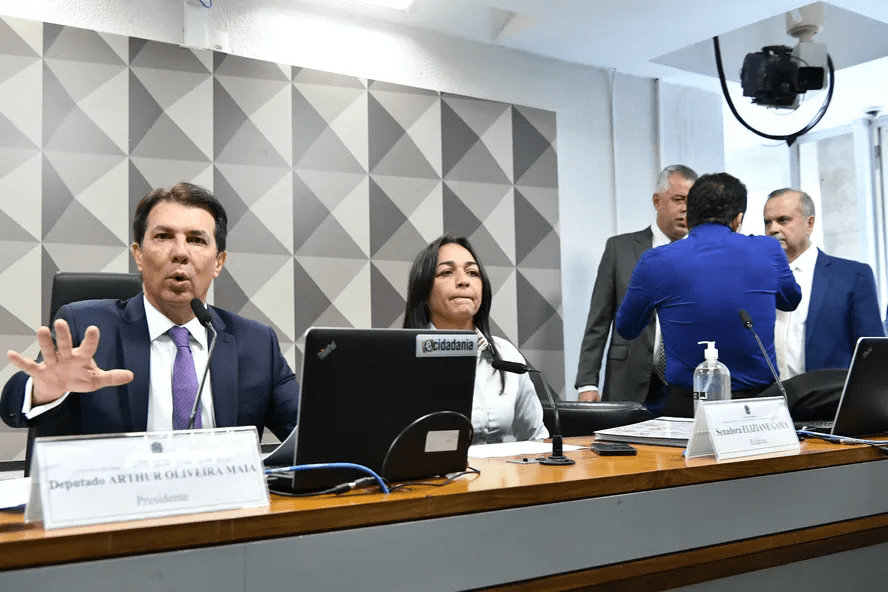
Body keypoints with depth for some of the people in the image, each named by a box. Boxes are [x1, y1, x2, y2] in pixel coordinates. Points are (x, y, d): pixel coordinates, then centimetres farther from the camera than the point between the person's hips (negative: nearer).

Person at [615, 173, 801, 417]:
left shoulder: (655, 262, -4)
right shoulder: (768, 250, 0)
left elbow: (626, 329, 13)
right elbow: (791, 300, 23)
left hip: (686, 407, -1)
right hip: (760, 403, 2)